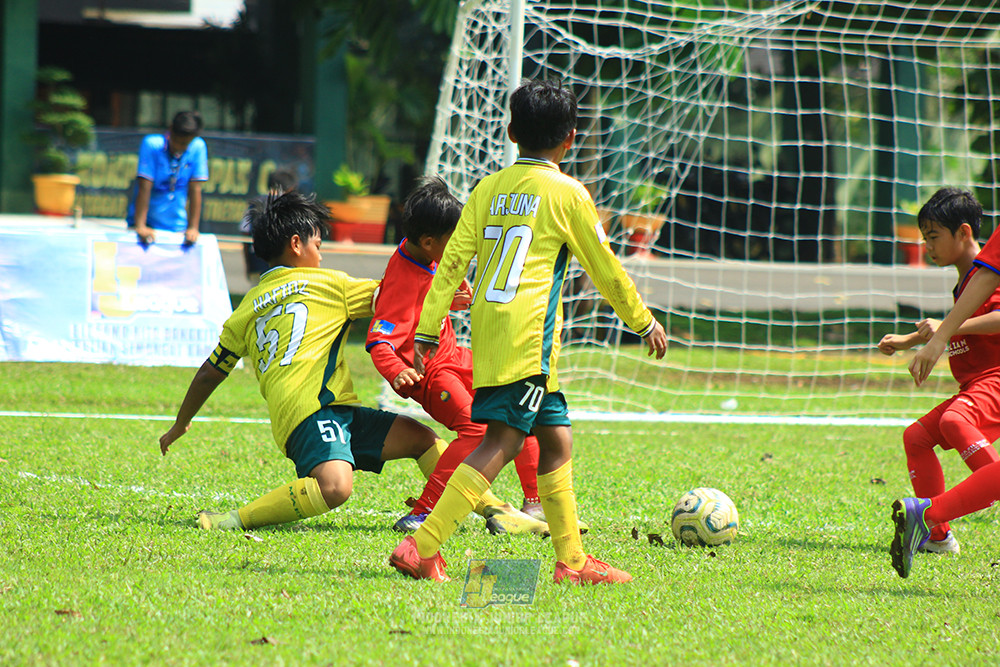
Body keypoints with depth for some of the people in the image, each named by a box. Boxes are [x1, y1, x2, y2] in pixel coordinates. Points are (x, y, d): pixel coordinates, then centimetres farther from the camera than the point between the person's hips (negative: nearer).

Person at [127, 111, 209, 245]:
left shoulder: (197, 147, -5)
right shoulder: (152, 145, -13)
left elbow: (195, 190, -6)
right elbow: (144, 188, -17)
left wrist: (193, 228, -10)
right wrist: (140, 226, -23)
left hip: (177, 227, 2)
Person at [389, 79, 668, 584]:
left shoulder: (488, 189, 12)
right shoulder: (567, 193, -2)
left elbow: (452, 263, 7)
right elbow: (605, 269, 6)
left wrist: (426, 332, 9)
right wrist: (643, 321, 18)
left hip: (486, 331, 7)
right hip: (528, 334, -7)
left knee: (556, 439, 14)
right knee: (501, 443, -11)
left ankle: (571, 558, 17)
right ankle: (423, 547, -21)